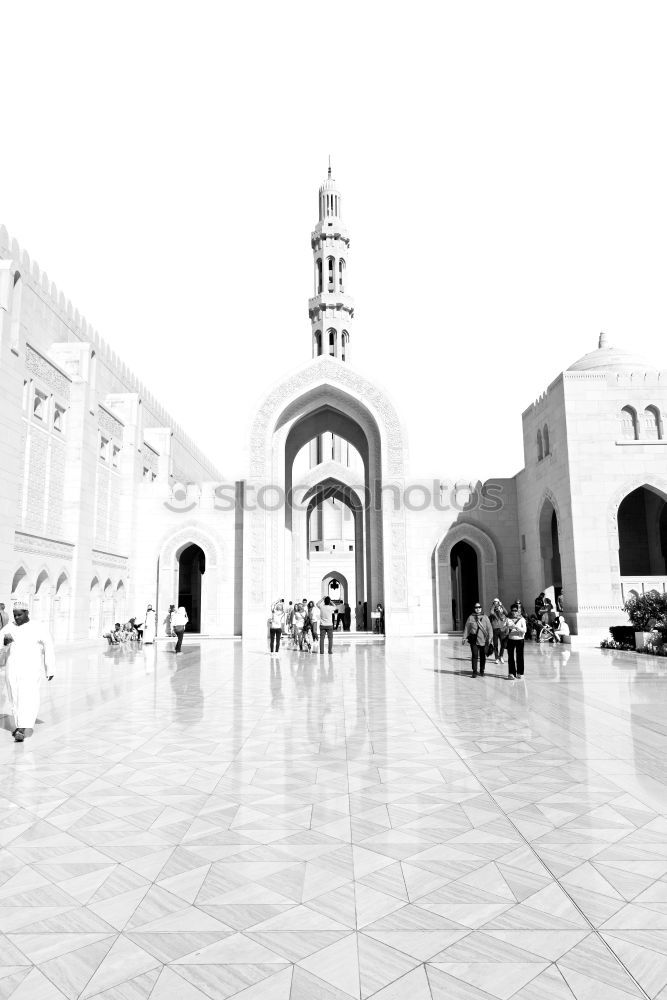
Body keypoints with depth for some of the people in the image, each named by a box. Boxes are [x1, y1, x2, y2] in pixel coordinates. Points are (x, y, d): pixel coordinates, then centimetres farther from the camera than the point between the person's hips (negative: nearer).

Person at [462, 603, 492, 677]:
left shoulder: (485, 617, 5)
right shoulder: (471, 617, 4)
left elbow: (489, 628, 2)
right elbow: (467, 628, 7)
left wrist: (490, 637, -6)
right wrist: (464, 637, 5)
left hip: (483, 640, 1)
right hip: (474, 639, -1)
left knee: (483, 656, 8)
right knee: (475, 656, -5)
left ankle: (482, 671, 24)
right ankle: (474, 671, 3)